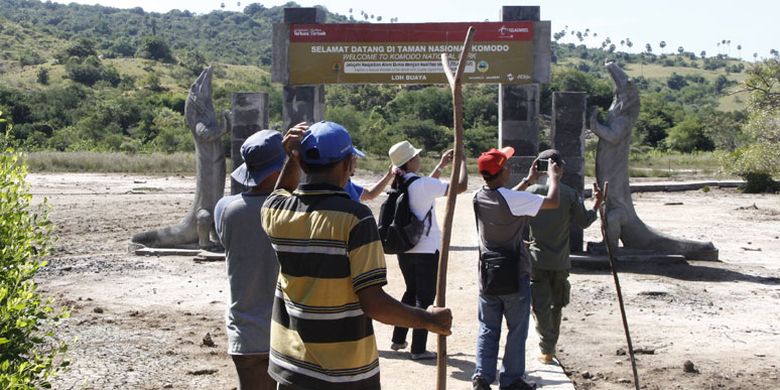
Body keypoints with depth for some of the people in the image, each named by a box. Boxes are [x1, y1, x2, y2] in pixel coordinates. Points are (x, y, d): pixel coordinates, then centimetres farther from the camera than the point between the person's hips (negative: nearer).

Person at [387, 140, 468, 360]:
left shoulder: (400, 185, 4)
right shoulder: (421, 184, -19)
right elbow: (461, 186, -19)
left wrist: (441, 165, 23)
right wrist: (462, 160, -4)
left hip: (405, 250, 7)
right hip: (427, 251, -7)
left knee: (411, 292, 22)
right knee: (425, 299, 3)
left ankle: (398, 340, 28)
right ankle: (418, 349, 7)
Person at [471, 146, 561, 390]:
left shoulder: (479, 197, -1)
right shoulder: (513, 199, -21)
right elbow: (552, 202, -14)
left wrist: (528, 181, 25)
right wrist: (554, 176, 3)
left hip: (488, 274, 5)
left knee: (488, 328, 12)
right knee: (517, 329, 9)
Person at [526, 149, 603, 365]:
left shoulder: (531, 192, -7)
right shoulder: (570, 194, -5)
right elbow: (584, 221, -1)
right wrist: (596, 204, 14)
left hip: (536, 260, -2)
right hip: (560, 261, 2)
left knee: (539, 305, 3)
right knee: (556, 305, 17)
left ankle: (547, 348, -6)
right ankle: (550, 347, 26)